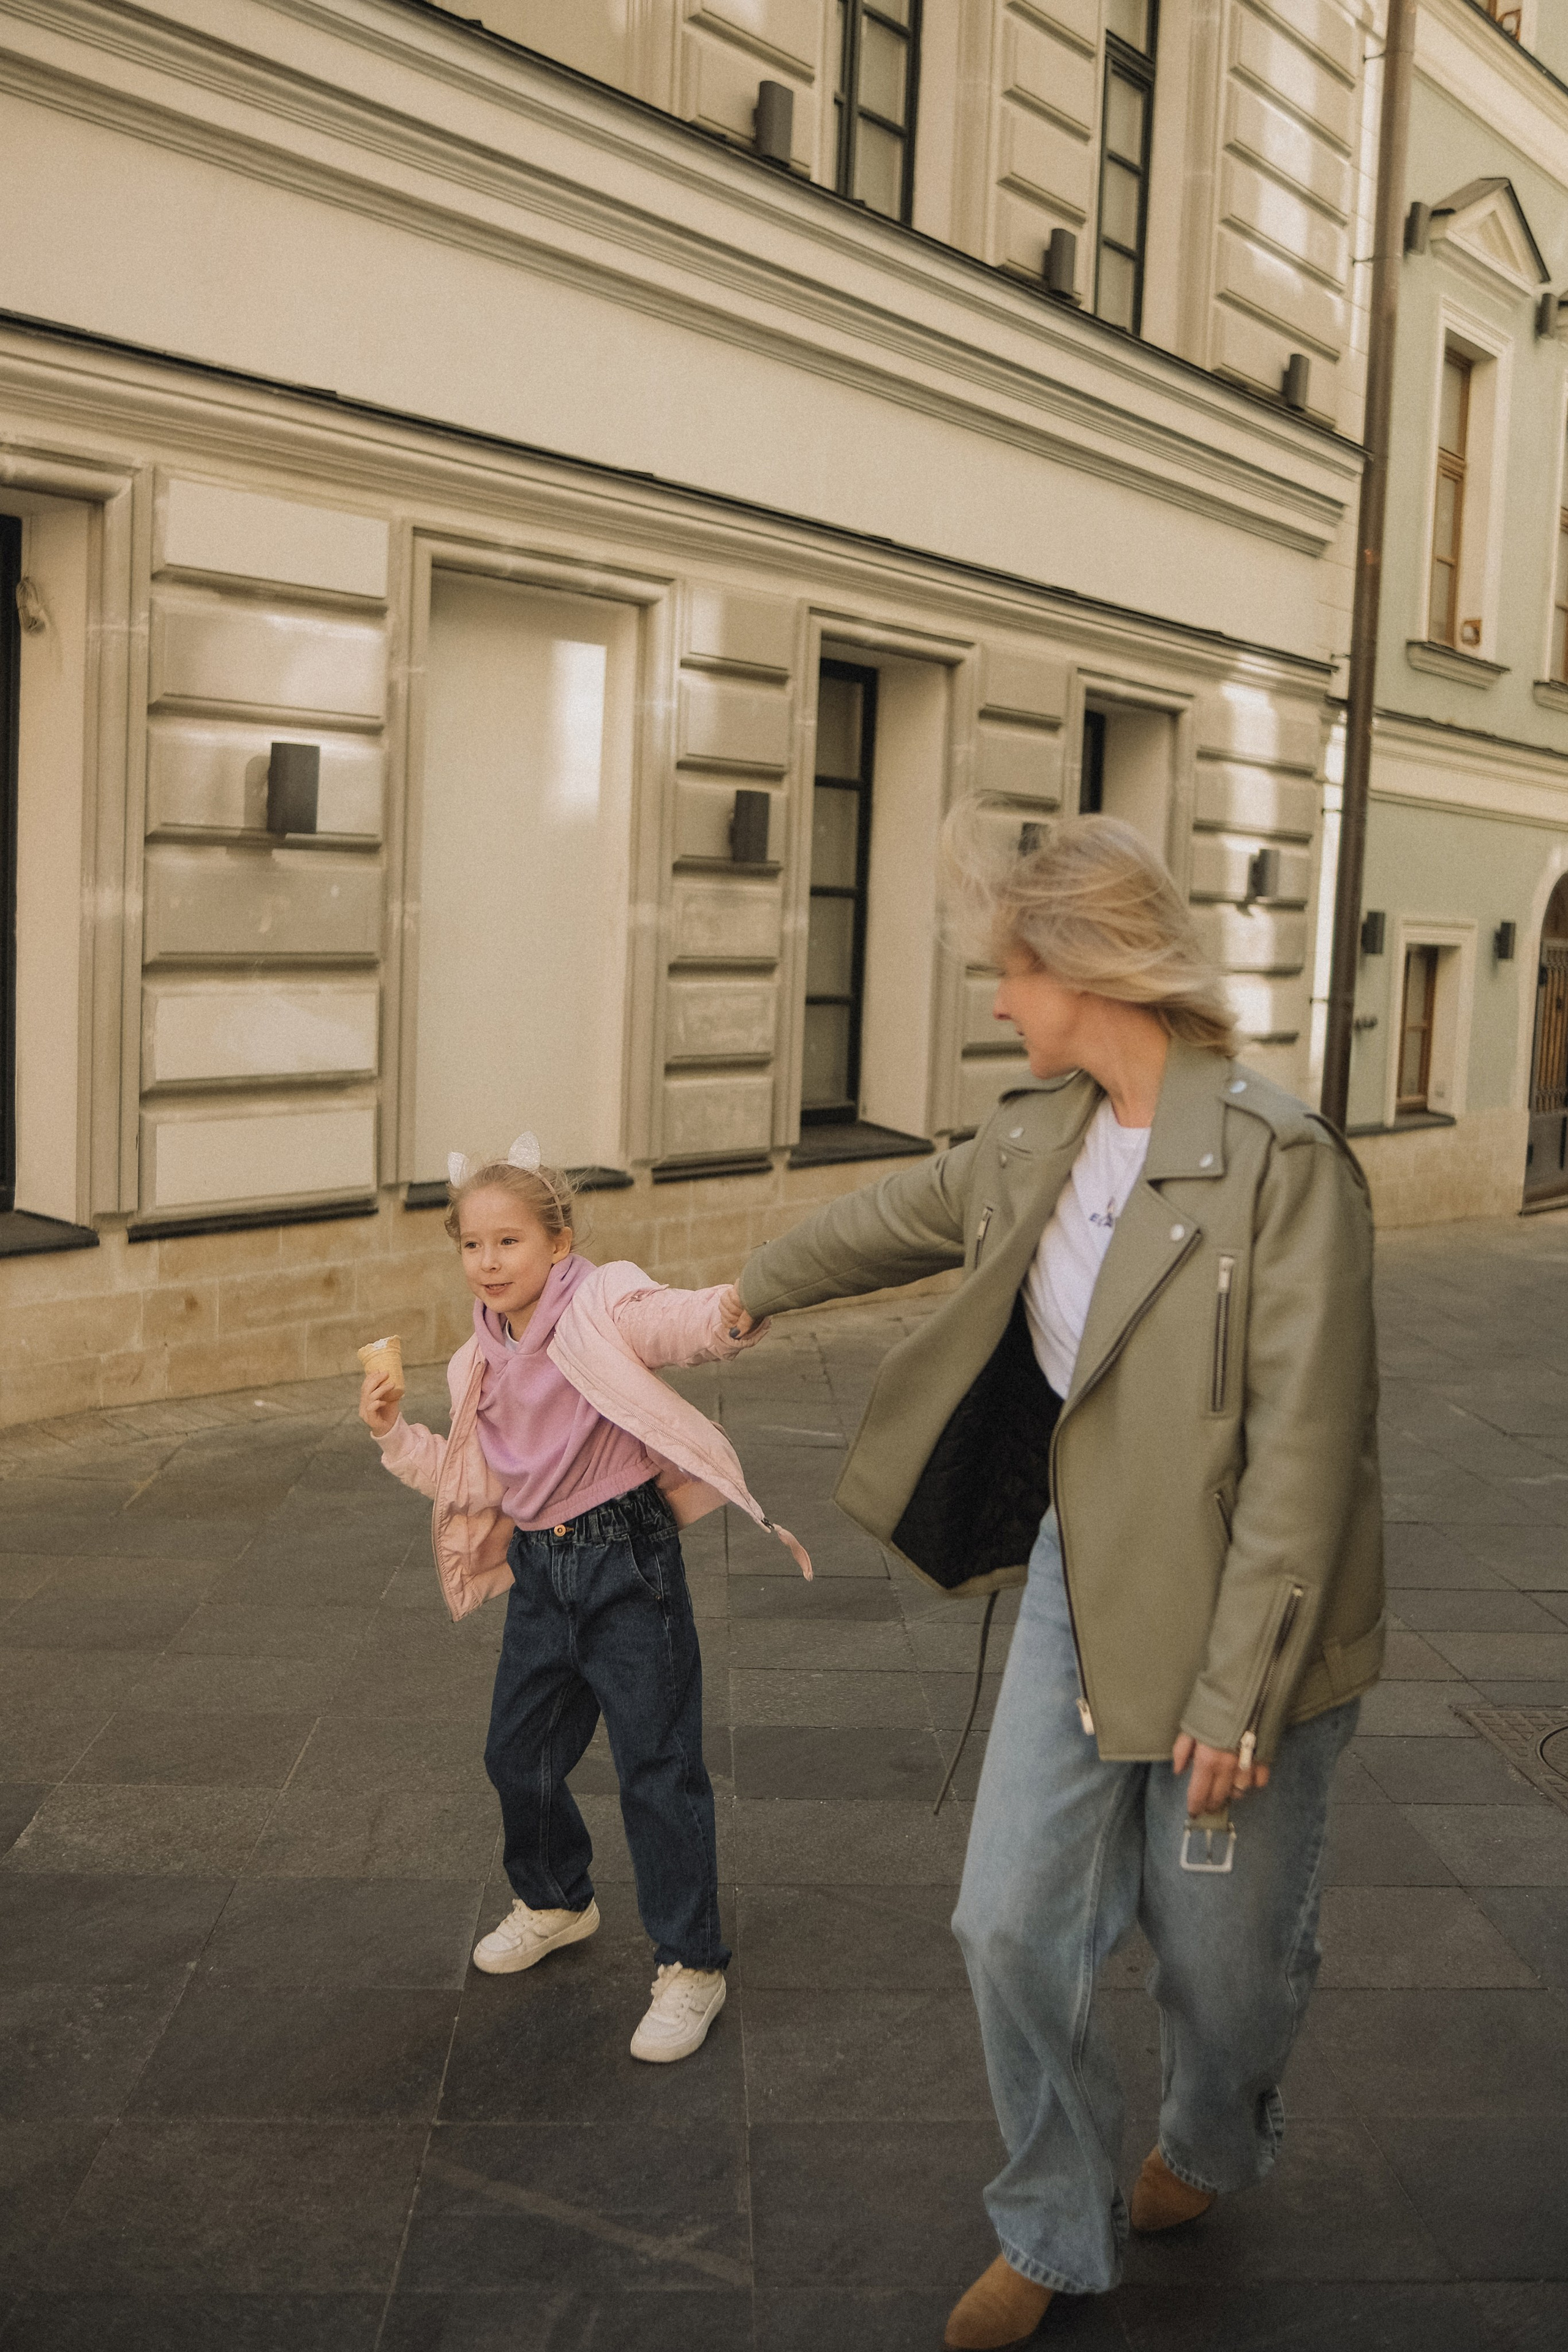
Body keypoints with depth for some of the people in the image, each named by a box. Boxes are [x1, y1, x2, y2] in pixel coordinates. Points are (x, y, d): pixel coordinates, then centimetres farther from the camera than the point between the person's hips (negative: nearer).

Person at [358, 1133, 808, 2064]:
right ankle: (556, 1900, 46)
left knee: (658, 1766, -2)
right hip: (540, 1571, 7)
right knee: (519, 1752, 19)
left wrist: (730, 1314, -54)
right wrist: (395, 1434, 2)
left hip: (626, 1566, -7)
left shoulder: (602, 1310, -14)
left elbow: (677, 1323, -33)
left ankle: (692, 1965, 13)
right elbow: (471, 1480, 12)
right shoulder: (483, 1361, 7)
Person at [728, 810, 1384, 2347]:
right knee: (1012, 1928, 9)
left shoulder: (1279, 1163, -23)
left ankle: (1213, 2143, 50)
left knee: (1223, 1952, 15)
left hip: (1231, 1629, -6)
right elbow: (904, 1215, 20)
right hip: (1076, 1591, 6)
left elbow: (1302, 1458, -22)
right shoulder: (1040, 1136, 0)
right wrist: (749, 1291, 35)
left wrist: (1237, 1693, -20)